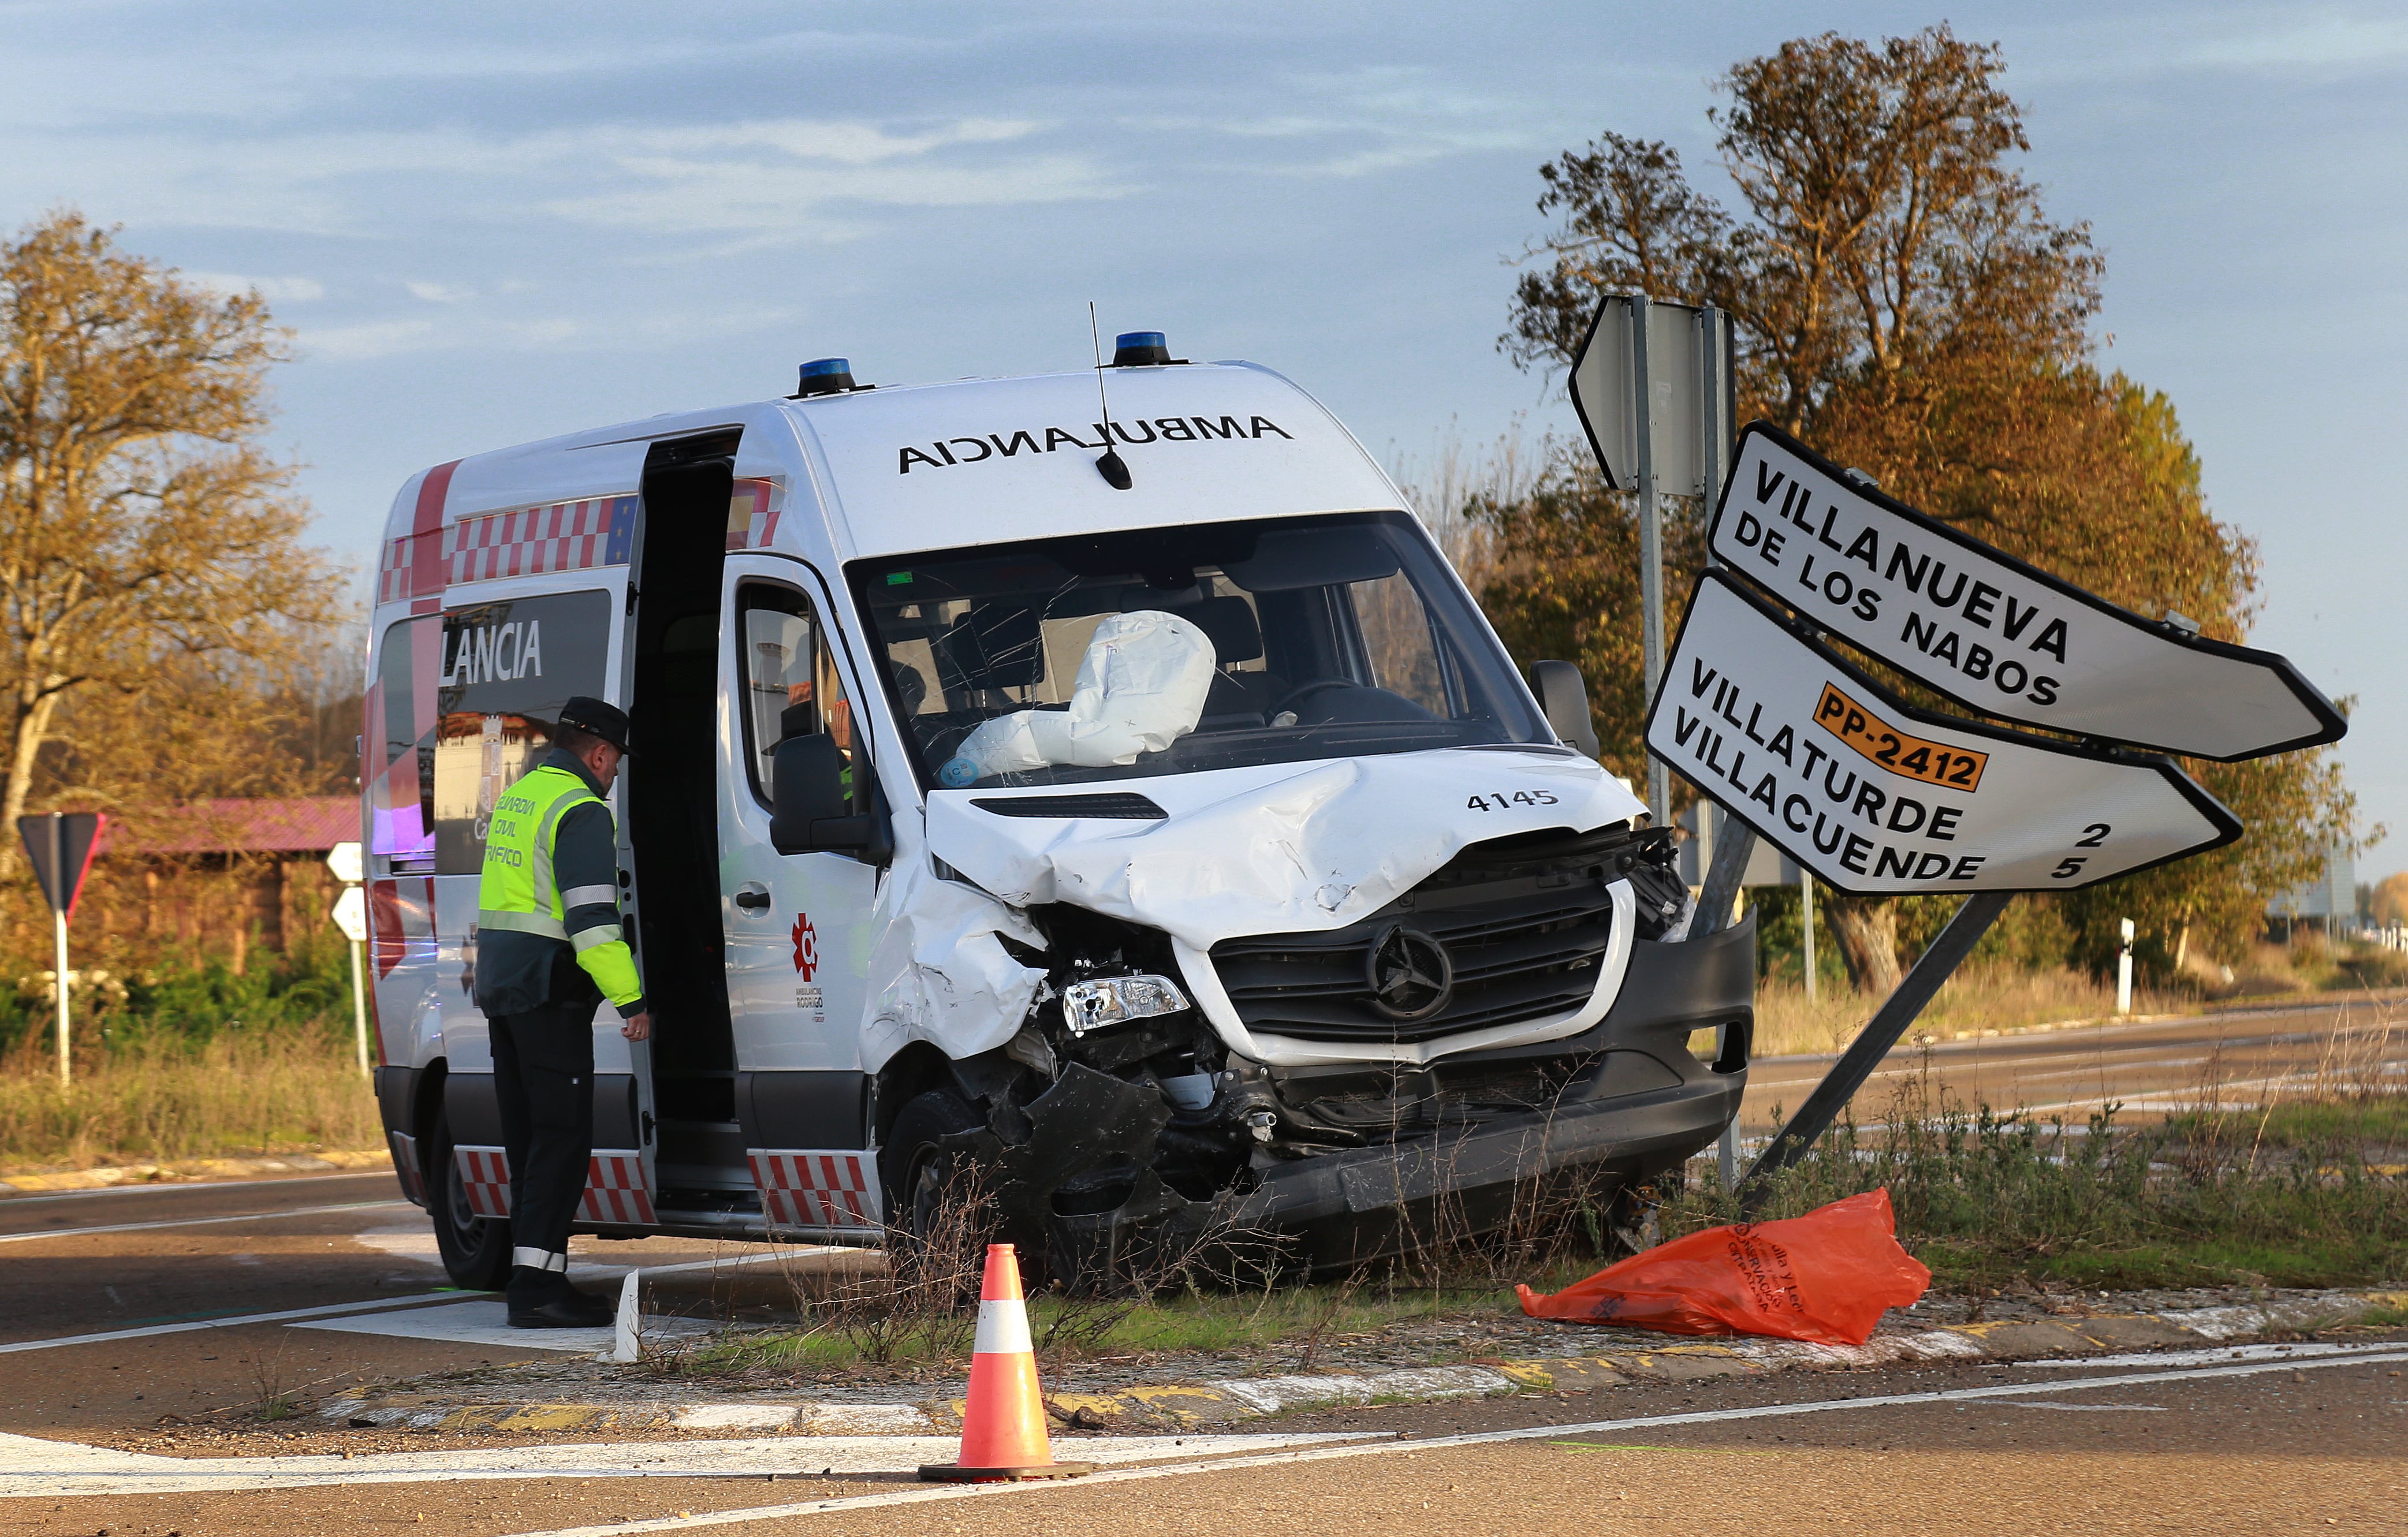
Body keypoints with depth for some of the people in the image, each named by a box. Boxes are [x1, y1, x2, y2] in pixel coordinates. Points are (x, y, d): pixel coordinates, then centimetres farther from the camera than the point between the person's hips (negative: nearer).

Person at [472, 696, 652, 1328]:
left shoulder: (516, 798, 17)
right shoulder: (581, 812, -13)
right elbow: (591, 919, -21)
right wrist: (631, 999, -19)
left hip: (500, 985, 10)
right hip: (548, 992, -9)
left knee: (531, 1137, 12)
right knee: (563, 1136, -9)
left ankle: (539, 1275, 13)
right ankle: (535, 1282, -15)